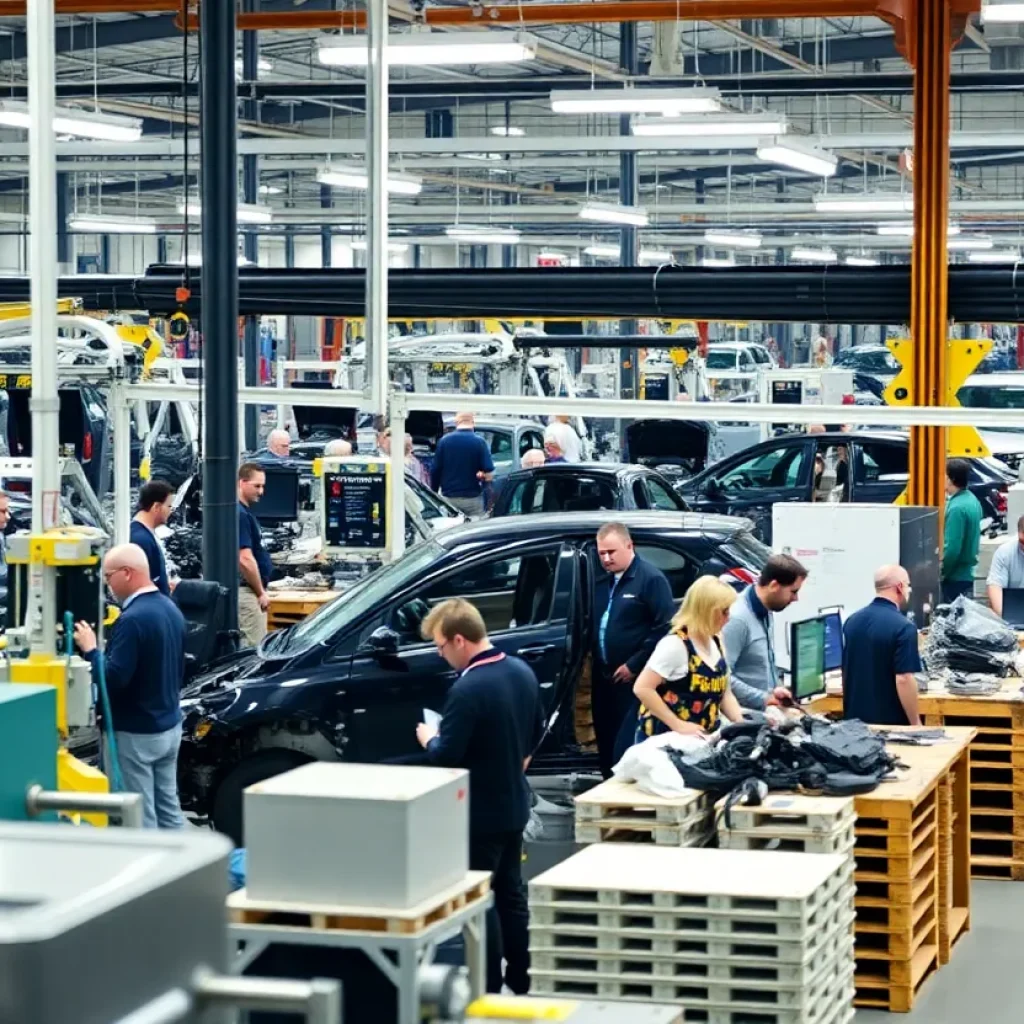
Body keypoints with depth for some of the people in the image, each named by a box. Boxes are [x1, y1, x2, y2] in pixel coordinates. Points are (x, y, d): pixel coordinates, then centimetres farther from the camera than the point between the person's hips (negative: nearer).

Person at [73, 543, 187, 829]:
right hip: (170, 726, 9)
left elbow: (113, 679, -24)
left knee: (139, 816, -2)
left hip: (135, 733, -9)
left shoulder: (133, 619, -22)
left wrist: (90, 650, -11)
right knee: (168, 807, 14)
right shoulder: (170, 609, 7)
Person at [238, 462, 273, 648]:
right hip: (247, 591, -10)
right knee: (255, 646, -10)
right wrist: (261, 592, -15)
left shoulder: (245, 512, 14)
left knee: (246, 645, 12)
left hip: (249, 590, 10)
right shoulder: (240, 514, -17)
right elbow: (245, 560, -23)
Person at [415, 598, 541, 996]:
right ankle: (522, 980, 26)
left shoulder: (468, 688, -26)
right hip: (514, 804, 8)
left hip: (479, 812, -8)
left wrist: (429, 739, -3)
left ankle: (489, 990, 8)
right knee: (511, 893, 18)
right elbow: (536, 732, 13)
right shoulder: (523, 672, 1)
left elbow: (446, 756, -23)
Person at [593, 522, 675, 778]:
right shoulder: (602, 582, 15)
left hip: (634, 681, -8)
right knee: (606, 745, 10)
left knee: (629, 747, -9)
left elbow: (665, 629, -14)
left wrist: (634, 665, -14)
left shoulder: (651, 579, -9)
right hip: (604, 679, 8)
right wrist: (594, 665, 11)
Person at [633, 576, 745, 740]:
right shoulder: (675, 644, -16)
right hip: (664, 739, -8)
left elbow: (723, 693, 14)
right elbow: (642, 688, -21)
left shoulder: (716, 643, 8)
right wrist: (678, 725, -21)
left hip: (701, 740, 8)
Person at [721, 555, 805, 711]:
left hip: (764, 711, 9)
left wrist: (774, 689, 7)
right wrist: (762, 699, -20)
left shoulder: (766, 612, 10)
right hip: (743, 714, -9)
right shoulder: (737, 619, -20)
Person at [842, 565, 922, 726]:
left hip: (855, 718, 7)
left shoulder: (852, 620, 7)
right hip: (890, 721, -7)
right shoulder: (902, 626, -16)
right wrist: (916, 723, -13)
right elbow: (903, 680, -21)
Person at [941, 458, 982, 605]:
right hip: (968, 573, 9)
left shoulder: (957, 508, -21)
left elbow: (952, 548, -23)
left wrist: (940, 573, -12)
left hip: (956, 577, -9)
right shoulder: (972, 500, 8)